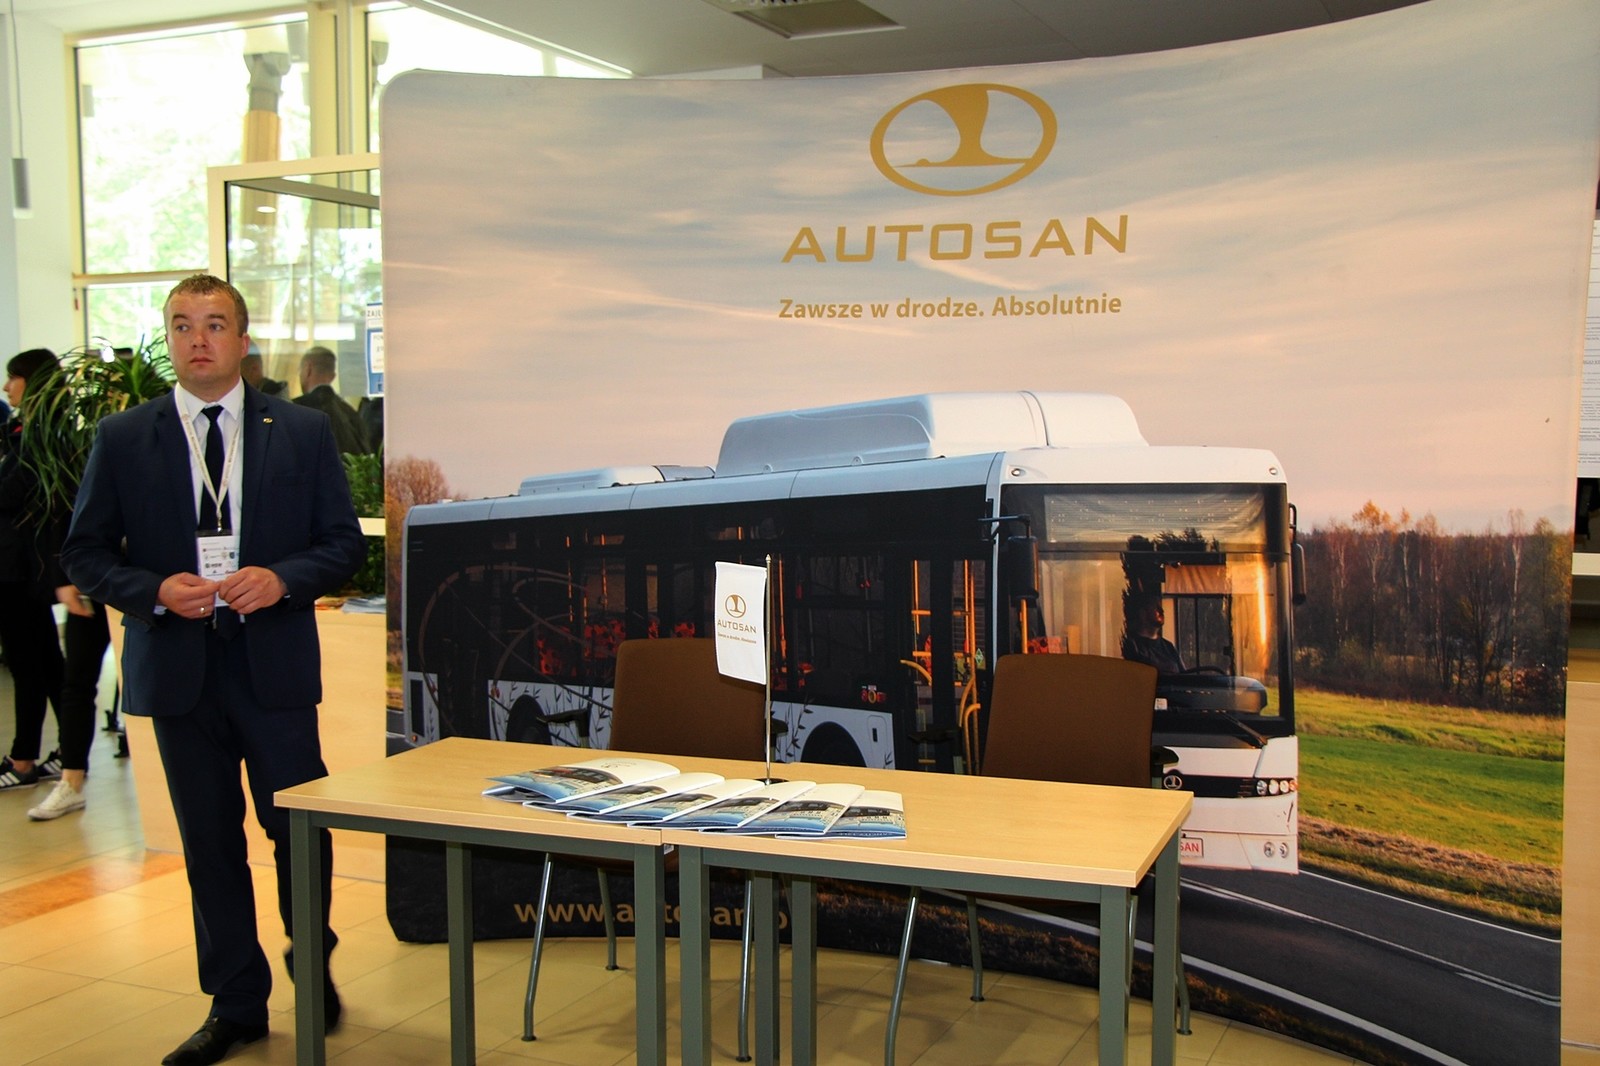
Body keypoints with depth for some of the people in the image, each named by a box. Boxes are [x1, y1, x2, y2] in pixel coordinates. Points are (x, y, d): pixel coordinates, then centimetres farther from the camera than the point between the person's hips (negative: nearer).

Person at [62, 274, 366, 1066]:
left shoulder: (304, 432, 3)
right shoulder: (122, 440, 4)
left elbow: (344, 543, 3)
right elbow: (84, 554, 5)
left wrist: (282, 579, -15)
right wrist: (155, 591, -14)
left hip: (274, 666, -1)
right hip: (177, 670, 1)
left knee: (301, 830, 4)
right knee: (210, 846, 10)